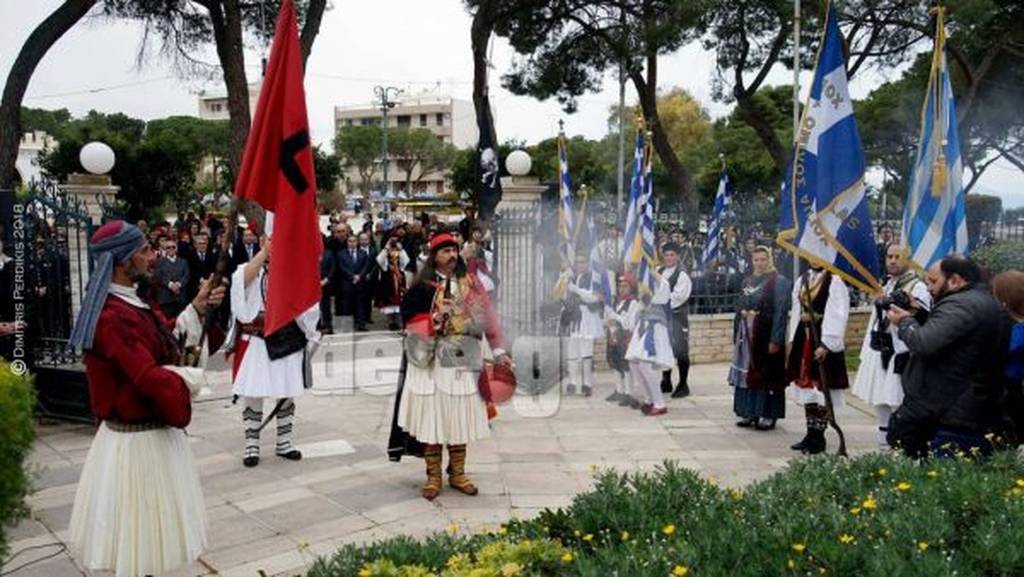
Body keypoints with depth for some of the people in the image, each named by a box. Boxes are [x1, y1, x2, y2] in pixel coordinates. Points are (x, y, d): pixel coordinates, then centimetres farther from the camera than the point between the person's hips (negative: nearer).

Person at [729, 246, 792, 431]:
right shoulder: (748, 281, 13)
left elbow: (781, 312, -14)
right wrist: (736, 335, 12)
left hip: (766, 335, -7)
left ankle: (769, 415, 7)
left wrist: (775, 339, -19)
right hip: (747, 335, 7)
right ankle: (751, 412, 19)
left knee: (767, 374, -1)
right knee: (748, 373, 10)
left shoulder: (779, 282, -8)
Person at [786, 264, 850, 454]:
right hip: (804, 338, 7)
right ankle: (811, 435, 21)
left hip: (823, 341, -7)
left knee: (822, 388, -1)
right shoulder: (802, 280, 12)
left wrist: (826, 344, -21)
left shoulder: (835, 282, -12)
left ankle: (818, 437, 8)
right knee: (807, 386, 12)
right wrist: (793, 339, 10)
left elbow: (837, 315, -17)